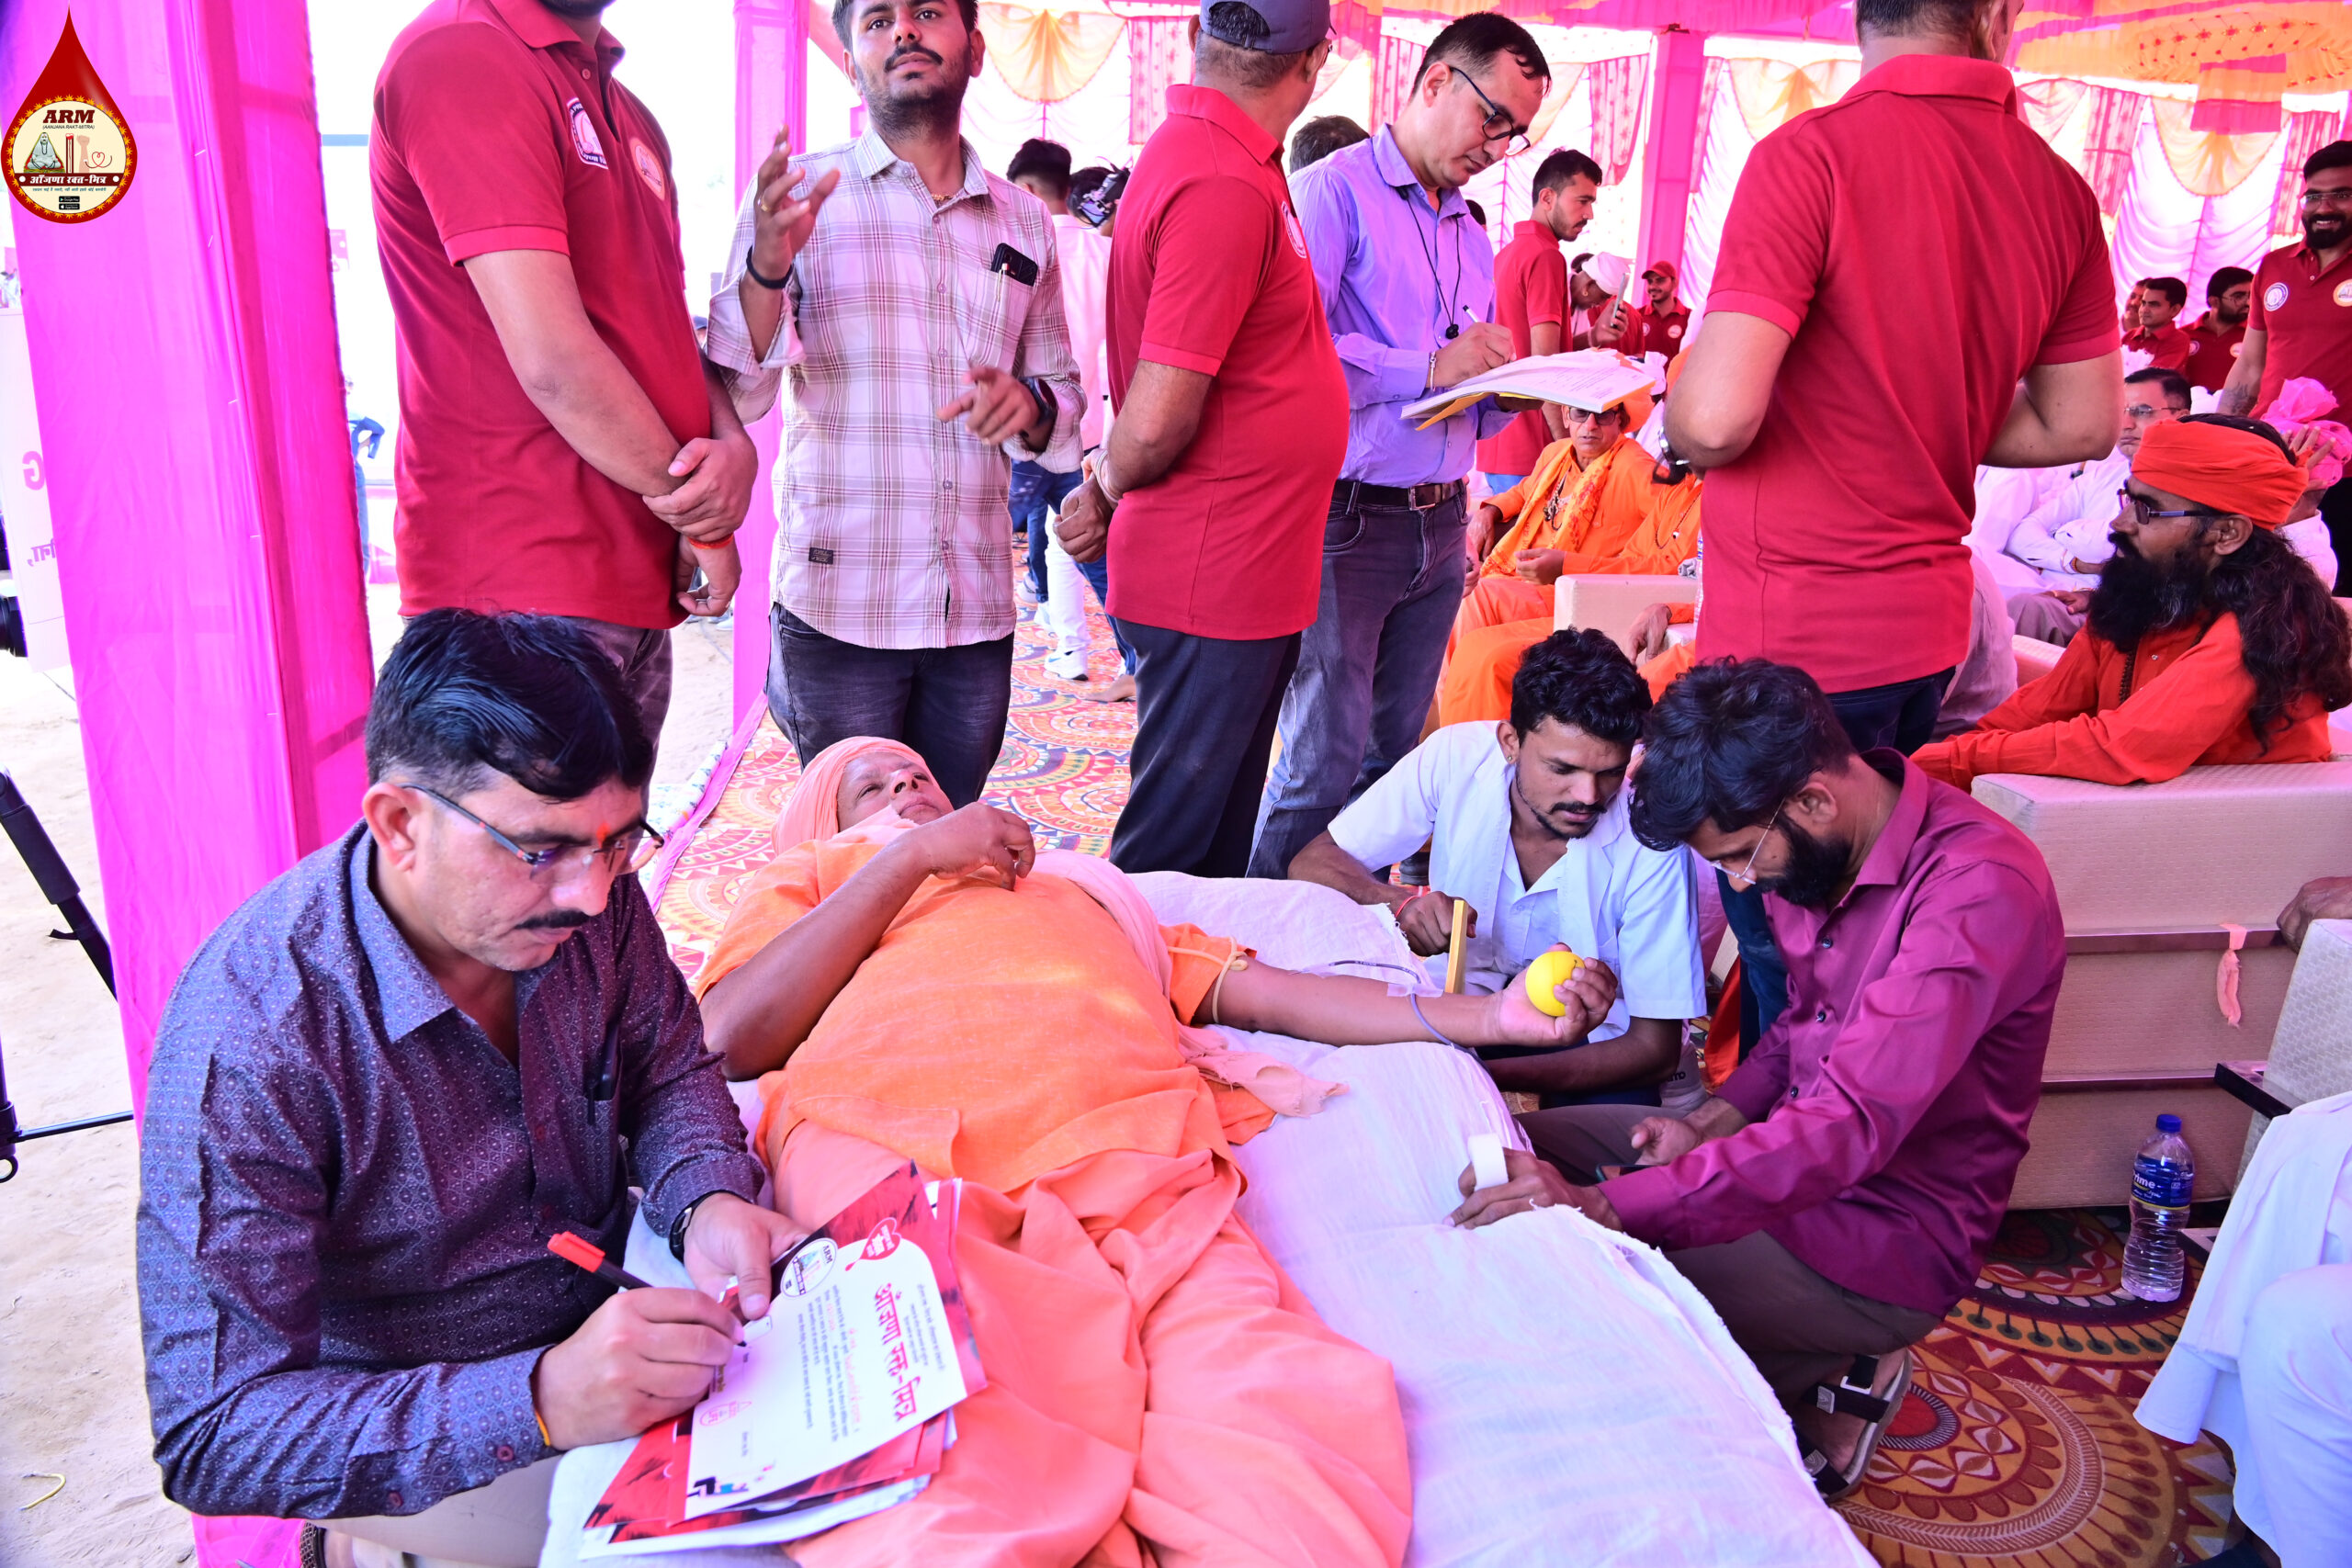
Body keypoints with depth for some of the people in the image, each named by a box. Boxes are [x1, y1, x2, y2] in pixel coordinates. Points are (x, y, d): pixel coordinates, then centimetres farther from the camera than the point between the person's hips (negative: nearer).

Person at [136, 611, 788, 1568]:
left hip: (606, 1292, 6)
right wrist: (538, 1402, -40)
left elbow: (668, 1068, 2)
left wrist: (707, 1200, -20)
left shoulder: (579, 887, -15)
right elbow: (212, 1435, -27)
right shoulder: (249, 1046, -30)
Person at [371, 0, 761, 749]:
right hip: (523, 587, -8)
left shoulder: (626, 114, 19)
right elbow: (552, 360, -18)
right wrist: (700, 516, -7)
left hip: (635, 582, 9)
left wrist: (734, 444, -4)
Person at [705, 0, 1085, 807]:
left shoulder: (1024, 223, 13)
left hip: (978, 611, 3)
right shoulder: (795, 197, 2)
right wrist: (767, 268, -24)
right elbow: (735, 397, -5)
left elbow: (1065, 393, 18)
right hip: (839, 608, -3)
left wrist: (1030, 406, -6)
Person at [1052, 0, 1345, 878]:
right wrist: (1112, 483, -5)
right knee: (1171, 858, 5)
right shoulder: (1224, 189, -21)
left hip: (1244, 578, 9)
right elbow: (1154, 428, -23)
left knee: (1220, 844, 21)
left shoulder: (1196, 153, 11)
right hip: (1214, 585, -9)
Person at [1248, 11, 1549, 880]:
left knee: (1395, 755, 11)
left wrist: (1506, 395, 1)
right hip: (1345, 519, -8)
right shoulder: (1333, 192, -5)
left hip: (1439, 523, 8)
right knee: (1326, 763, -7)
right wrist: (1429, 369, -21)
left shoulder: (1474, 241, 20)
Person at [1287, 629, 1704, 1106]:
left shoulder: (1650, 840, -24)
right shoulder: (1454, 757, -20)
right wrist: (1401, 901, -36)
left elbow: (1655, 1046, -19)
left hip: (1588, 1043, -1)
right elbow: (1310, 864, -14)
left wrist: (1489, 1074, -33)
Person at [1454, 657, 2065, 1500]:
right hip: (1796, 1148, 9)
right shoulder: (1824, 849, -1)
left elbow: (1849, 1128, -36)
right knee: (1524, 1145, 6)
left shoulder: (1982, 887, -27)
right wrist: (1717, 1117, -4)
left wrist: (1605, 1204, -43)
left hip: (1890, 1231, -9)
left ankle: (1811, 1390, 4)